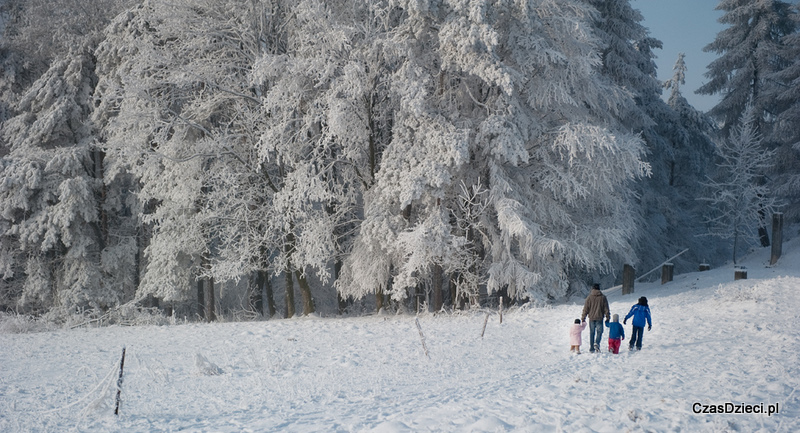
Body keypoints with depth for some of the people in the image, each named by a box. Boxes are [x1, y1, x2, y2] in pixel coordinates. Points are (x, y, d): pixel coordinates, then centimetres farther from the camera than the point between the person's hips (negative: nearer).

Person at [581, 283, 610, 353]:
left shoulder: (589, 297, 1)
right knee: (599, 331, 7)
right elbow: (606, 308, 3)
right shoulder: (603, 297, 1)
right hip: (599, 318, -1)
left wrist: (583, 318, 7)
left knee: (592, 333, 8)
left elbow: (586, 308, 2)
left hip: (591, 318, 1)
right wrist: (608, 317, 11)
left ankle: (591, 348, 6)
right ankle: (597, 343, -18)